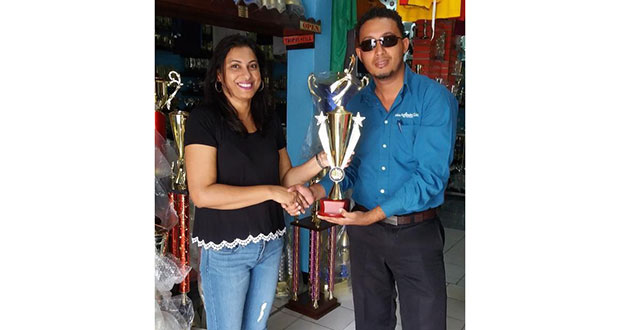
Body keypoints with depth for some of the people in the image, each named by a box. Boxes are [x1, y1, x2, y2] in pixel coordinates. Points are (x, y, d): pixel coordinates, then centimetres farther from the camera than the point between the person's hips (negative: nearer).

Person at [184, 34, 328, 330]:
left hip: (270, 244, 6)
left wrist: (321, 161, -9)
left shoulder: (269, 119, 5)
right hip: (225, 250, -5)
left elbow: (284, 176, 9)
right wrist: (271, 192, -21)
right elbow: (202, 193, -21)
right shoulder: (204, 119, -13)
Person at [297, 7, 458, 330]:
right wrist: (317, 190, -12)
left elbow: (431, 174, -20)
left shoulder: (434, 97, -12)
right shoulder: (355, 104, 4)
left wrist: (373, 215, -25)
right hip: (363, 230, 5)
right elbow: (349, 166, 8)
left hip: (416, 231, -4)